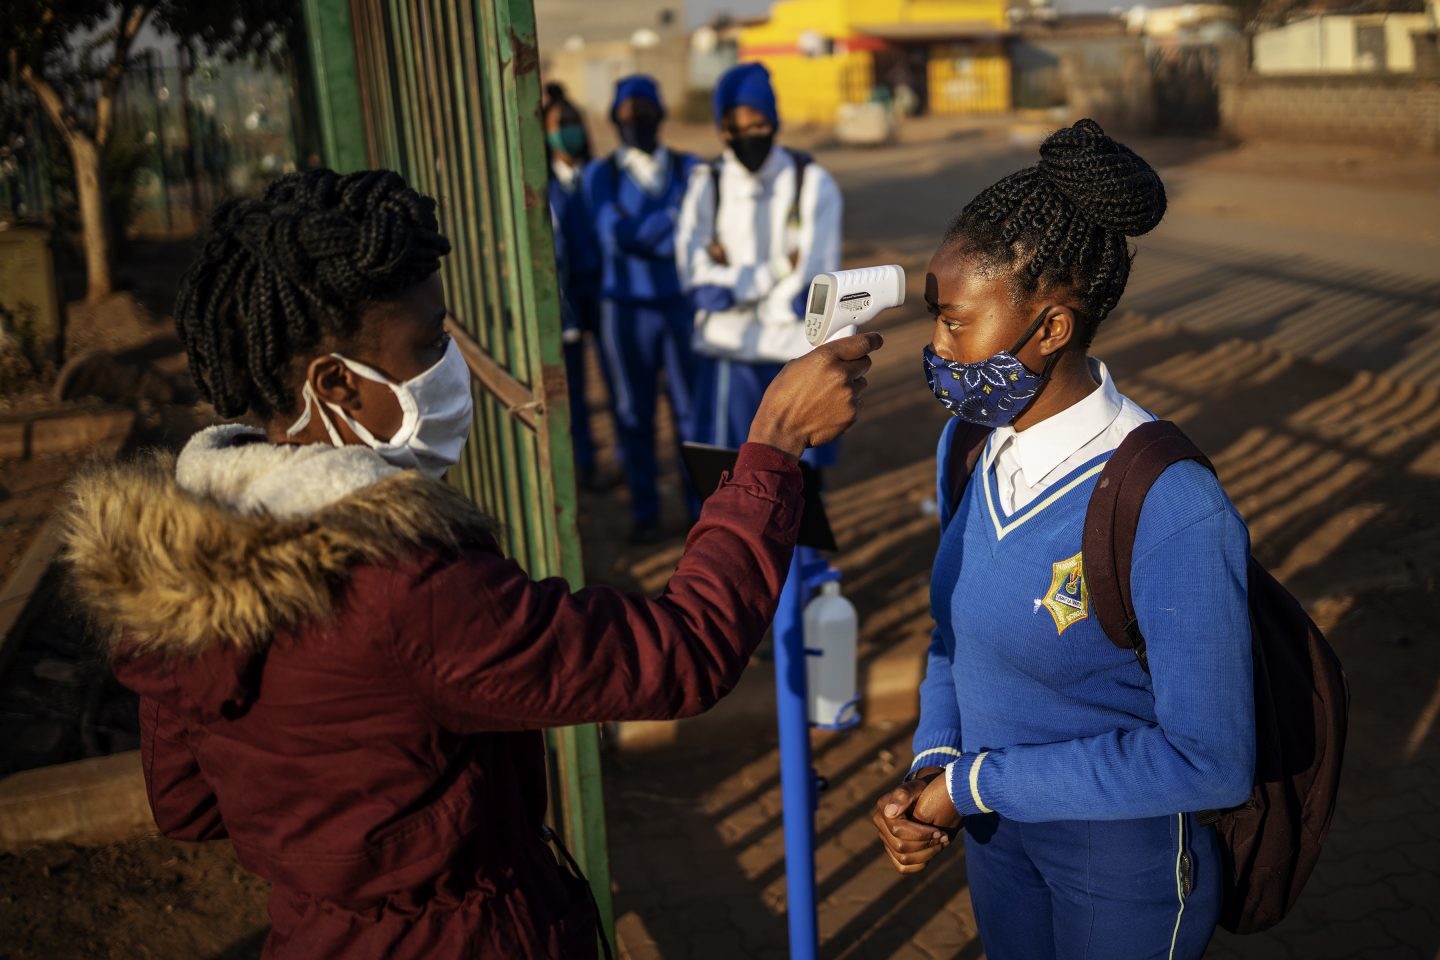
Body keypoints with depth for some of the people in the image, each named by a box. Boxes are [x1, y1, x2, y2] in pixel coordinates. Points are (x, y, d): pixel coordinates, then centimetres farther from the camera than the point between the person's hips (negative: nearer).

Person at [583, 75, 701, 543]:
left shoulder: (689, 168, 3)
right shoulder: (600, 174, 1)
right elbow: (613, 233, -13)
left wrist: (638, 231, -15)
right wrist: (672, 214, -13)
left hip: (682, 305, 0)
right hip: (626, 308, 0)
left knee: (691, 408, 4)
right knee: (634, 413, 8)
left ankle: (703, 506, 18)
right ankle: (645, 511, 21)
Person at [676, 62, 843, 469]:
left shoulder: (813, 184, -5)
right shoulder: (707, 185, 0)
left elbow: (808, 289, -13)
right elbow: (697, 282, -11)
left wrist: (733, 283, -9)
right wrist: (776, 269, -14)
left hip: (796, 352, -1)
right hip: (729, 356, 1)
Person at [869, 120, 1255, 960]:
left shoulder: (1172, 512, -30)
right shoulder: (973, 446, -8)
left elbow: (1209, 761, -26)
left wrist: (977, 783, -22)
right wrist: (933, 765, -11)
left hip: (1124, 853, -6)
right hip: (997, 827, 6)